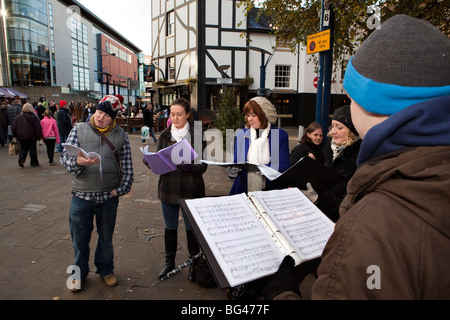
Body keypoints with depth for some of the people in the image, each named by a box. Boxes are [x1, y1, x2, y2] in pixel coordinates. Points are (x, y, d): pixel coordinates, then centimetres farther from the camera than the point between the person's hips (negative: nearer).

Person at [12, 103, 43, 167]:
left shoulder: (18, 117, 5)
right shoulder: (34, 117, -8)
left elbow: (14, 128, 8)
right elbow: (38, 128, -10)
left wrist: (14, 136, 15)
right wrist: (39, 136, -4)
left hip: (21, 136, 4)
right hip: (31, 137, -3)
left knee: (23, 148, 15)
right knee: (32, 149, 7)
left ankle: (21, 159, -6)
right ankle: (34, 162, 13)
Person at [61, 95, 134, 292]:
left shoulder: (120, 135, 4)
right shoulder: (79, 130, 2)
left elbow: (127, 167, 3)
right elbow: (65, 156, -4)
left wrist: (122, 189, -5)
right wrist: (77, 162, -26)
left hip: (109, 196, 1)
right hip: (82, 195, 0)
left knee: (106, 237, 16)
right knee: (80, 238, 11)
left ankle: (106, 270, 37)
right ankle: (80, 273, 34)